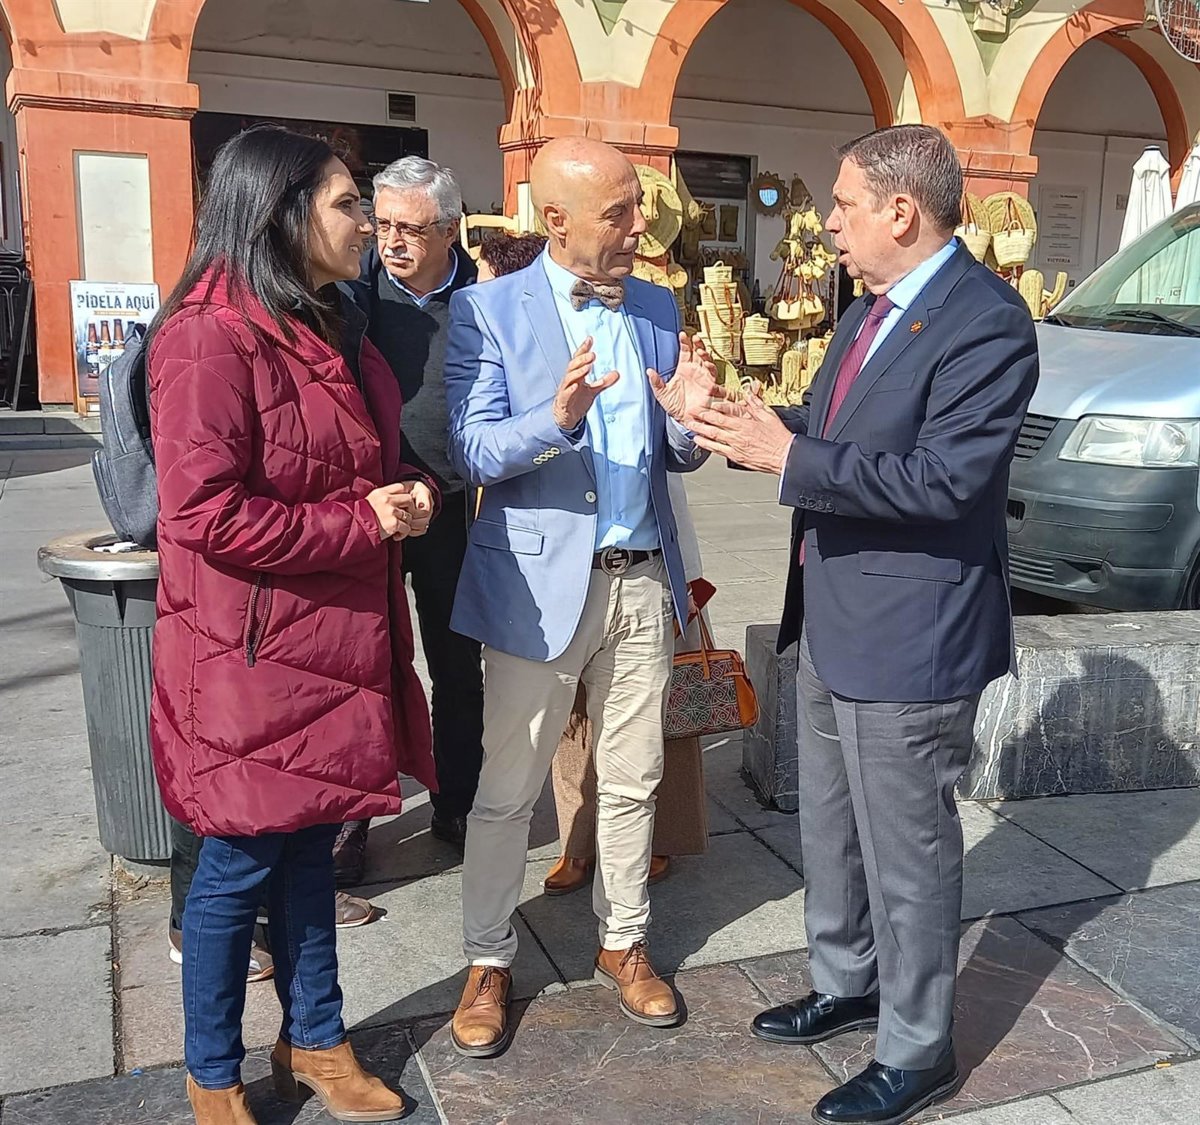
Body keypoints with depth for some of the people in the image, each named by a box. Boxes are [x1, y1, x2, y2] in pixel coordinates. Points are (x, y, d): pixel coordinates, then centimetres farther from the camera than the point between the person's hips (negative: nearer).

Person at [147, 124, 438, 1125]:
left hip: (337, 640, 8)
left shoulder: (332, 328, 13)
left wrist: (409, 494, 1)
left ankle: (315, 1044, 35)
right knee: (241, 865, 7)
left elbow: (374, 457, 23)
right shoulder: (211, 337, -17)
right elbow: (205, 513, -22)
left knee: (308, 849, 18)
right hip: (254, 652, -8)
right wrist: (361, 524, -17)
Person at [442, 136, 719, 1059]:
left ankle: (623, 942, 35)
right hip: (541, 581, -4)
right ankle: (488, 963, 27)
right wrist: (557, 419, -31)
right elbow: (473, 454, -13)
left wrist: (686, 418, -14)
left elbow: (675, 459, 9)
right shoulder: (488, 310, -6)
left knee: (633, 782, 15)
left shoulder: (658, 308, 8)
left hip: (643, 580, 4)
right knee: (507, 791, 7)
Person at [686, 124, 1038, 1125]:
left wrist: (791, 459, -26)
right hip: (835, 619, 9)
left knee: (908, 853, 7)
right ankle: (849, 985, 45)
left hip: (909, 633, -9)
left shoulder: (986, 320, -19)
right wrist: (754, 428, -3)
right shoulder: (873, 310, 10)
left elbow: (947, 478, -26)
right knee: (831, 827, 23)